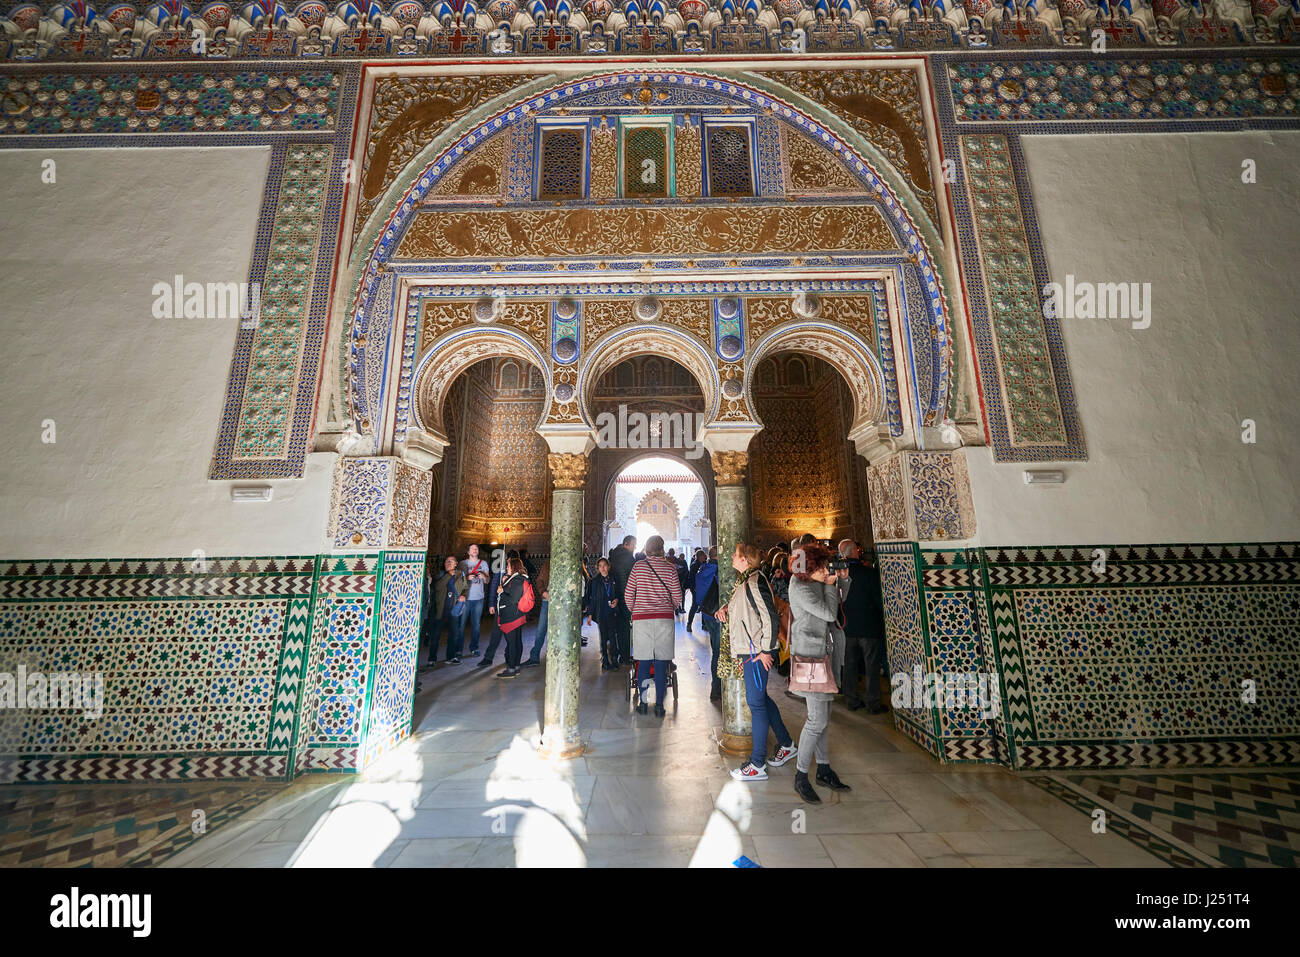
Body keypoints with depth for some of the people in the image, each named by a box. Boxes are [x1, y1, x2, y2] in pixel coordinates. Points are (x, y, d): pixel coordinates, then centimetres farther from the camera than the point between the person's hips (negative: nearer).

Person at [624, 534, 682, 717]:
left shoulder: (638, 566, 1)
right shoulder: (670, 568, -1)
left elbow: (628, 595, 3)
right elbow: (677, 597, 4)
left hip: (641, 619, 1)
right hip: (665, 619, 0)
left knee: (643, 662, 9)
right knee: (661, 663, 5)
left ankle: (643, 703, 15)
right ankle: (659, 705, 8)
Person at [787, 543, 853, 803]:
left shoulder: (815, 584, 10)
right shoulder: (800, 588, -15)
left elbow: (836, 607, 14)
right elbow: (829, 613, -17)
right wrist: (830, 586, -6)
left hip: (825, 653, 9)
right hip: (810, 656, -9)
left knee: (823, 716, 16)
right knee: (818, 719, -7)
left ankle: (823, 770, 29)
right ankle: (801, 777, 7)